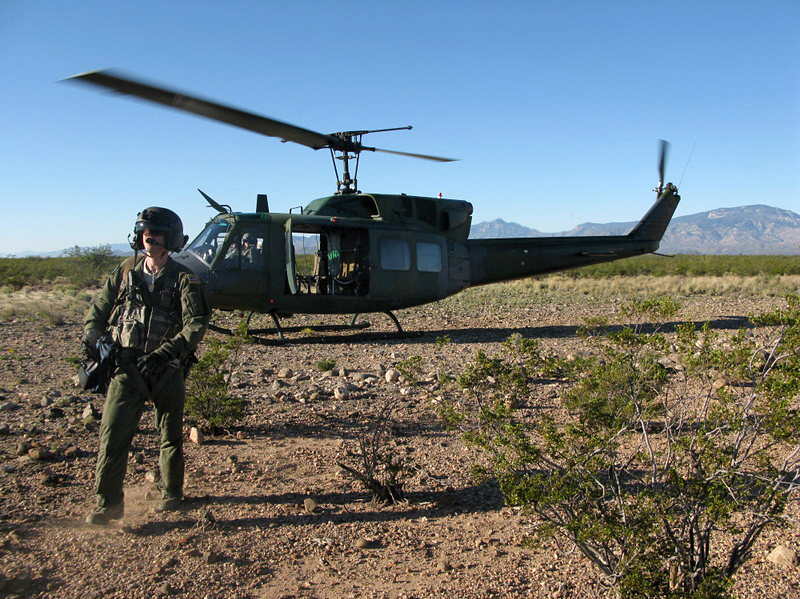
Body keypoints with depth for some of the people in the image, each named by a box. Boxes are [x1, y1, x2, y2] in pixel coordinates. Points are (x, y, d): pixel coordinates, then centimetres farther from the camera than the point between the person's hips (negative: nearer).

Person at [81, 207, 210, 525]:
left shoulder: (184, 279, -4)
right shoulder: (125, 272, 8)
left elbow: (196, 325, -15)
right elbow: (99, 309, 16)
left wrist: (164, 352, -26)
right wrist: (90, 337, -3)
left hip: (166, 369, -2)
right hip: (126, 366, 2)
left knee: (170, 433, 11)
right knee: (112, 432, -6)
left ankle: (171, 493, 29)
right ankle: (108, 502, 4)